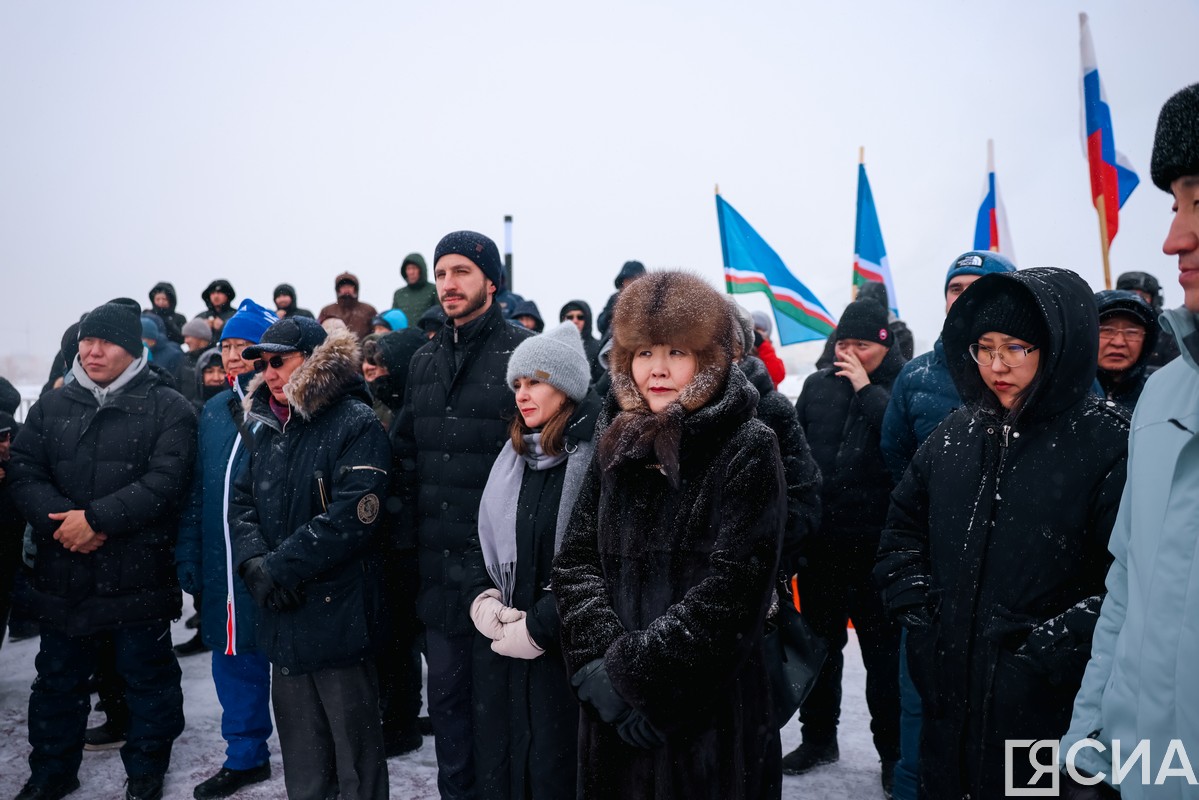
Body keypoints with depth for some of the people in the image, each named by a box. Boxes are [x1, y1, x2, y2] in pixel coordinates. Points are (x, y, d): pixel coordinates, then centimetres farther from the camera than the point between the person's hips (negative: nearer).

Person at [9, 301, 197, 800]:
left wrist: (97, 518, -21)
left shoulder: (167, 409, -5)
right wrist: (63, 520, -16)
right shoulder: (51, 408, 9)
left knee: (147, 677, 10)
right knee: (58, 678, 18)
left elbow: (165, 481, -16)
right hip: (62, 572, 4)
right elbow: (24, 475, 1)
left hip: (138, 574, -4)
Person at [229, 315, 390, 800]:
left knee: (354, 749, 7)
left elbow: (350, 517, -21)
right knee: (300, 752, 20)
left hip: (338, 613, -7)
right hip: (282, 615, 7)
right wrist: (254, 563, -9)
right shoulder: (267, 426, 13)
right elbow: (242, 502, 10)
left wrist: (280, 568, -17)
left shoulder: (357, 425, -11)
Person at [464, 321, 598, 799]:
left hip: (564, 653, -6)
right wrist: (482, 599, -2)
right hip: (497, 652, 6)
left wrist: (538, 627, -15)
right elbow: (480, 540, 16)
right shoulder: (513, 455, 12)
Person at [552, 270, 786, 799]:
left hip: (715, 714, -4)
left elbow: (732, 589, -16)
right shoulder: (617, 446, 7)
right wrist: (598, 664, -12)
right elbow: (575, 562, 3)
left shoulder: (748, 451, -8)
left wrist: (628, 671, -16)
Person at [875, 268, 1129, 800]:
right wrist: (918, 608, 6)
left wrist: (1048, 650, -18)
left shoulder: (1109, 445, -12)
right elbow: (903, 522, 16)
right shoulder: (958, 433, 5)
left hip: (1049, 705, -5)